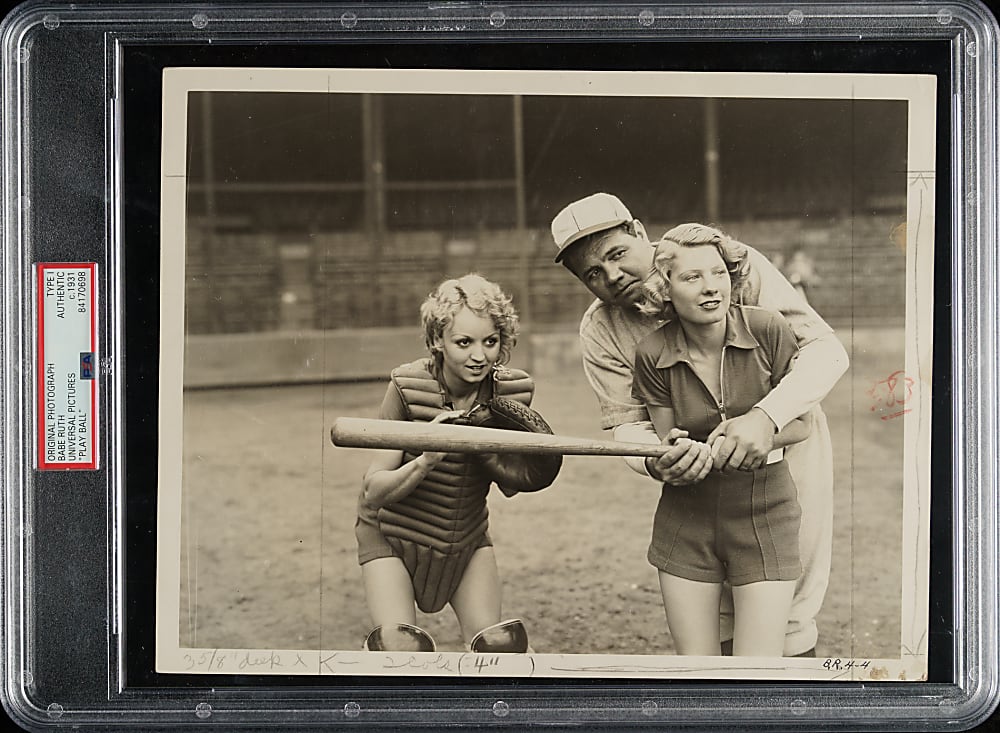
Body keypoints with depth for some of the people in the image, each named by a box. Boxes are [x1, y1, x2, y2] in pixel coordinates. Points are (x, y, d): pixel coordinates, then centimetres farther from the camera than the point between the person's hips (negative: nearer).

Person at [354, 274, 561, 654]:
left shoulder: (512, 390, -14)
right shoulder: (407, 388, -24)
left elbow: (511, 487, -1)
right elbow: (374, 490, -25)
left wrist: (500, 461, -24)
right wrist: (425, 461, -43)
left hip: (467, 535, 4)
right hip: (392, 534, -4)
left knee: (498, 645, -4)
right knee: (402, 649, -18)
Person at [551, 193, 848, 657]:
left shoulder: (735, 264, -25)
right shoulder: (600, 332, -13)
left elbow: (825, 348, -29)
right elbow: (625, 425, -12)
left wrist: (766, 417, -46)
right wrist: (656, 462, -37)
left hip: (784, 440, -3)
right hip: (701, 460, 3)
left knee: (787, 614, 5)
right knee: (712, 615, 12)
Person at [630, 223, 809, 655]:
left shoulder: (767, 331, -11)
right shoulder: (654, 354, -7)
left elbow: (799, 425, -2)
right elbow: (665, 441, 2)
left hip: (764, 519, -1)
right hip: (686, 520, 2)